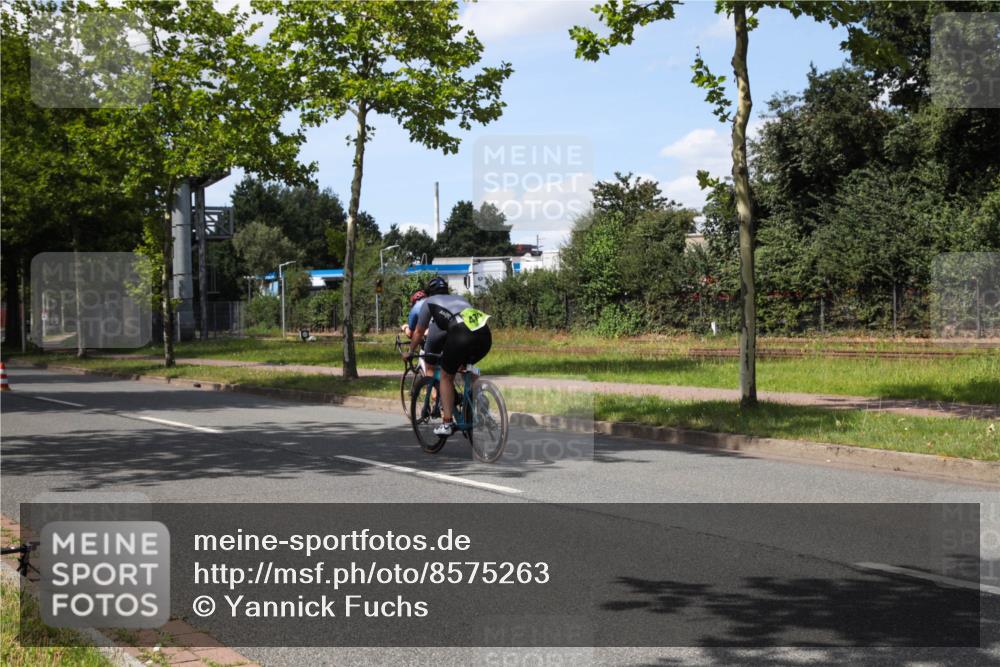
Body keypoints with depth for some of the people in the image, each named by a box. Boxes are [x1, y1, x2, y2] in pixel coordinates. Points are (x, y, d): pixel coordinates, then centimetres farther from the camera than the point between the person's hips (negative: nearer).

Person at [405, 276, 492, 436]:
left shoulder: (429, 302, 26)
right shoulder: (458, 298, 39)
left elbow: (418, 332, 35)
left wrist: (410, 352, 51)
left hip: (461, 333, -5)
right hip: (485, 334, 5)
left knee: (446, 377, 13)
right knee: (467, 368, 31)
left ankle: (447, 423, 9)